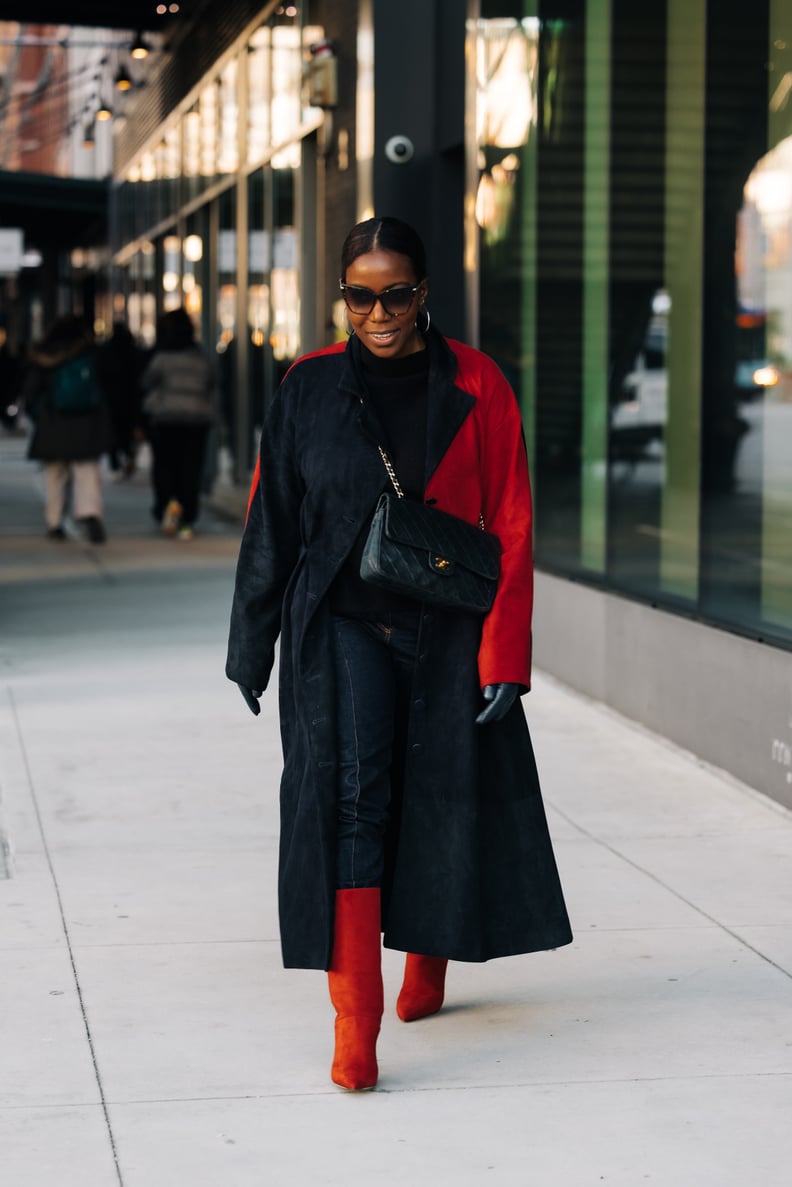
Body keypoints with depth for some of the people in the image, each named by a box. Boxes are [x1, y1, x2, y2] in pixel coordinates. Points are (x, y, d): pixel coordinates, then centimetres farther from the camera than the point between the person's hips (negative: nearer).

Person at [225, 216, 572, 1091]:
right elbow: (270, 522, 7)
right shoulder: (311, 388, 2)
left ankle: (427, 966, 36)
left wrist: (503, 655, -9)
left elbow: (510, 529, -3)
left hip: (448, 632, 1)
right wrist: (253, 646, 8)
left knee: (445, 801, 9)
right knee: (352, 795, -14)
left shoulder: (475, 387, -2)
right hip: (344, 630, 0)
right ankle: (354, 1021, -16)